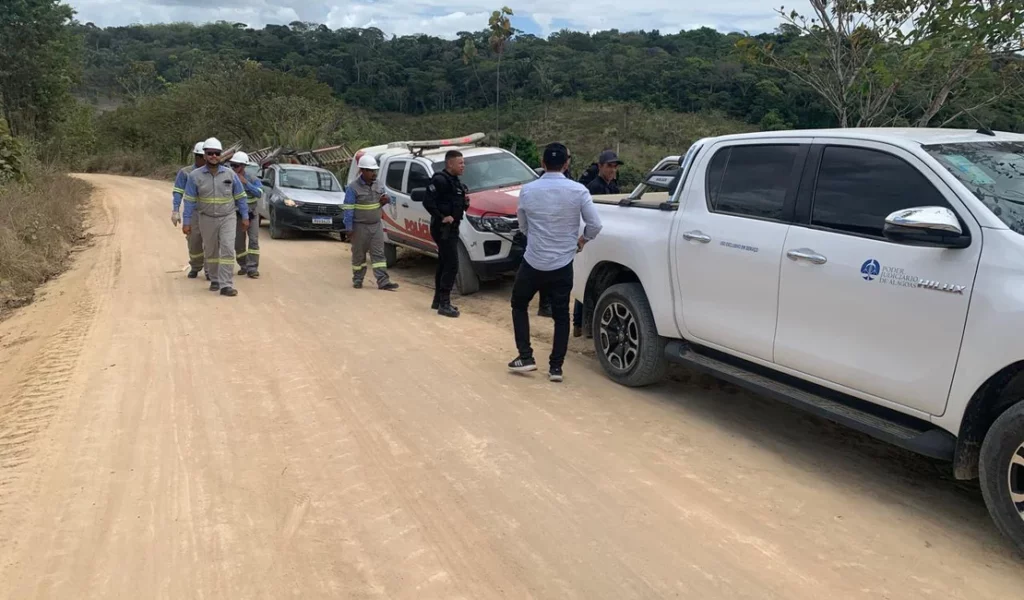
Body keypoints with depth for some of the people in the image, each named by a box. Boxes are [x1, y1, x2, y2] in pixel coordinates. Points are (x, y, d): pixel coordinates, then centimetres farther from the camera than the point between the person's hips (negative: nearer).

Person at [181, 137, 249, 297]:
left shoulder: (230, 174, -1)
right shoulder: (195, 176, -4)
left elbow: (240, 197, 4)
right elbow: (189, 200, -3)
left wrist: (245, 217, 2)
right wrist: (186, 221, -6)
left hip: (227, 218, -1)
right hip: (207, 219, 1)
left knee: (227, 250, -11)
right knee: (211, 252, 13)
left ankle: (226, 285, -12)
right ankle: (215, 280, 29)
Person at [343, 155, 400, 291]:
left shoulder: (378, 184, 6)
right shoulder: (353, 188, -13)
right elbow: (348, 209, -13)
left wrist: (385, 200, -4)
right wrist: (349, 228, -15)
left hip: (376, 225, 5)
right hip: (360, 227, -5)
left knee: (378, 254, 1)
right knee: (359, 254, 8)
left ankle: (383, 281, 0)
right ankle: (357, 280, 22)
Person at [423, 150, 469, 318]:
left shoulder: (455, 181, 15)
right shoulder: (440, 180, -16)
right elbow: (427, 201, -23)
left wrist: (465, 202, 1)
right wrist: (442, 217, -22)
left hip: (451, 228, 10)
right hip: (443, 228, -10)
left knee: (443, 264, 15)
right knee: (452, 265, -10)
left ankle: (438, 300, 24)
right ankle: (444, 303, -5)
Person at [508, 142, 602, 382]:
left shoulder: (527, 190, -4)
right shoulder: (578, 191, -9)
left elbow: (523, 227, 7)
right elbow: (595, 225, -8)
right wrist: (581, 240, 11)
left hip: (533, 262, 0)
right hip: (562, 265, 0)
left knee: (519, 305, 21)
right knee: (561, 315, 12)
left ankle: (525, 357, 15)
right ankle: (556, 366, 12)